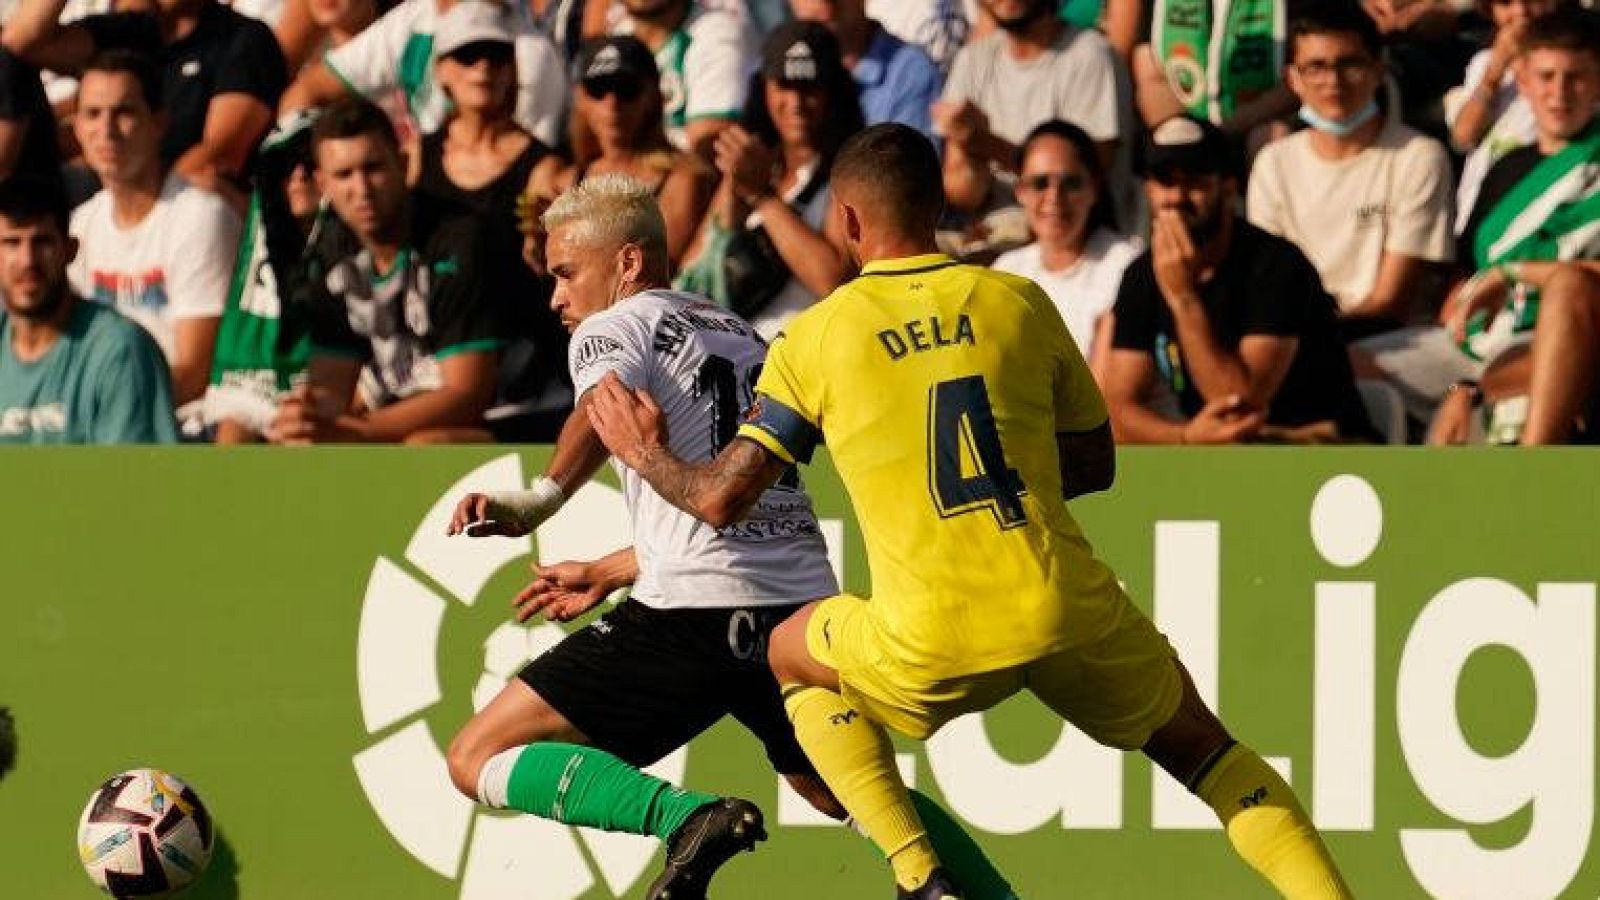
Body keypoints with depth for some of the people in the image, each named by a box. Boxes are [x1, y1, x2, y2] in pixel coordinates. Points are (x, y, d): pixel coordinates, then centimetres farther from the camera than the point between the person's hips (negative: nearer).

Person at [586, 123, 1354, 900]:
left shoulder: (814, 340, 2)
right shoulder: (1021, 303, 8)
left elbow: (719, 500, 3)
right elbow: (1095, 463, 17)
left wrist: (646, 455, 23)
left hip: (932, 649, -2)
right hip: (1070, 618, 2)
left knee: (792, 653, 28)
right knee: (1199, 746, 24)